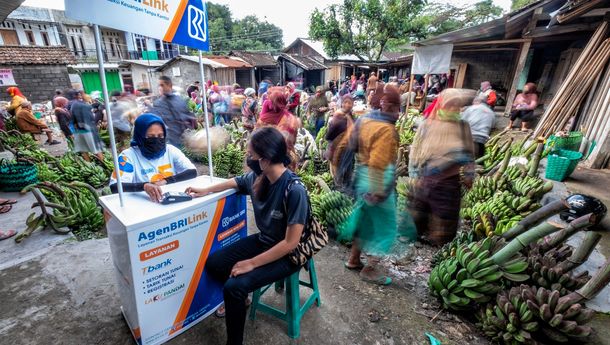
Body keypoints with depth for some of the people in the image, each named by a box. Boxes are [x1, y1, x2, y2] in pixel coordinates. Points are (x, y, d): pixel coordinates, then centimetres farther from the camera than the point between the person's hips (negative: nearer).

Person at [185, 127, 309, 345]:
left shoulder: (294, 191, -31)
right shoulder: (258, 178, -10)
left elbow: (291, 242, -27)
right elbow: (236, 182, 15)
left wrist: (252, 263, -22)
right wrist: (206, 190, 16)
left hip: (287, 255, -7)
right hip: (263, 242, 7)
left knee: (234, 286, -21)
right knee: (212, 263, 5)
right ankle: (238, 299, 33)